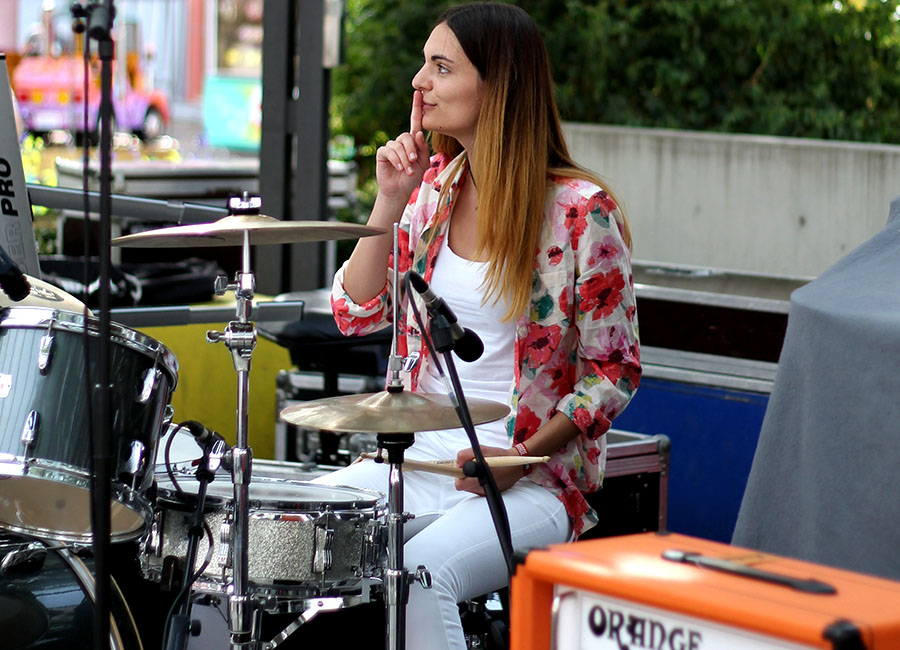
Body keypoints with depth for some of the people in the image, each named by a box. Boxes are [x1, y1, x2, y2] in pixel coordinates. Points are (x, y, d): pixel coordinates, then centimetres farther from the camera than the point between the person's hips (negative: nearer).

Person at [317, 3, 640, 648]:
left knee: (420, 571, -31)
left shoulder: (580, 212, -12)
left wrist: (520, 460, -19)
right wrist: (391, 201, -5)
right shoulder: (433, 187, 7)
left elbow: (613, 375, -8)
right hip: (417, 457, 6)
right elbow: (357, 314, 6)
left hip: (532, 480, -6)